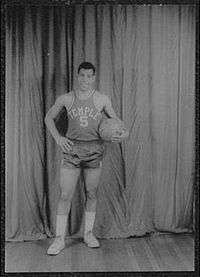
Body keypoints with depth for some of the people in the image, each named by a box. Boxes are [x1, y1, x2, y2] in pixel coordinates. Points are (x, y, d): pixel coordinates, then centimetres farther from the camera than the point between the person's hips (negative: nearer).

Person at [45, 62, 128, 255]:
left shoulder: (102, 99, 2)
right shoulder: (65, 99, 2)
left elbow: (114, 119, 15)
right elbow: (49, 118, 14)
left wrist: (120, 133, -5)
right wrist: (57, 137, 0)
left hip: (94, 150, 1)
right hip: (71, 148, 0)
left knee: (91, 194, 9)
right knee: (65, 195, -3)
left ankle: (88, 233, 26)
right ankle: (59, 239, 8)